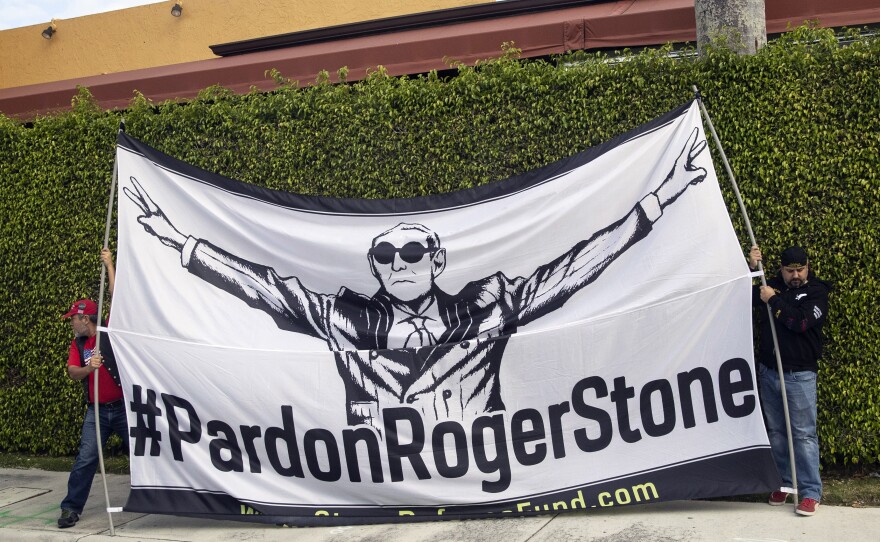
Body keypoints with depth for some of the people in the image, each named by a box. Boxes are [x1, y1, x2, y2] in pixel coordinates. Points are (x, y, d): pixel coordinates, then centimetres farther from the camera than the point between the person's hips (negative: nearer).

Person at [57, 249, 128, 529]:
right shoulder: (77, 344, 8)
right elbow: (72, 372, -6)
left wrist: (110, 266, -13)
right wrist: (89, 367, -28)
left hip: (123, 407, -3)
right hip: (96, 410, 3)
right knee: (85, 458, -3)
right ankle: (71, 508, 4)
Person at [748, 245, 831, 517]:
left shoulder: (816, 292, -4)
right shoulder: (771, 285, 9)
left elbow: (800, 321, -20)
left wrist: (774, 300, -16)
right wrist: (751, 268, -2)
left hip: (799, 375, -5)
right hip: (768, 371, 5)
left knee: (804, 434, -3)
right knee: (776, 432, 11)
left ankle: (811, 492, 3)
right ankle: (783, 483, 23)